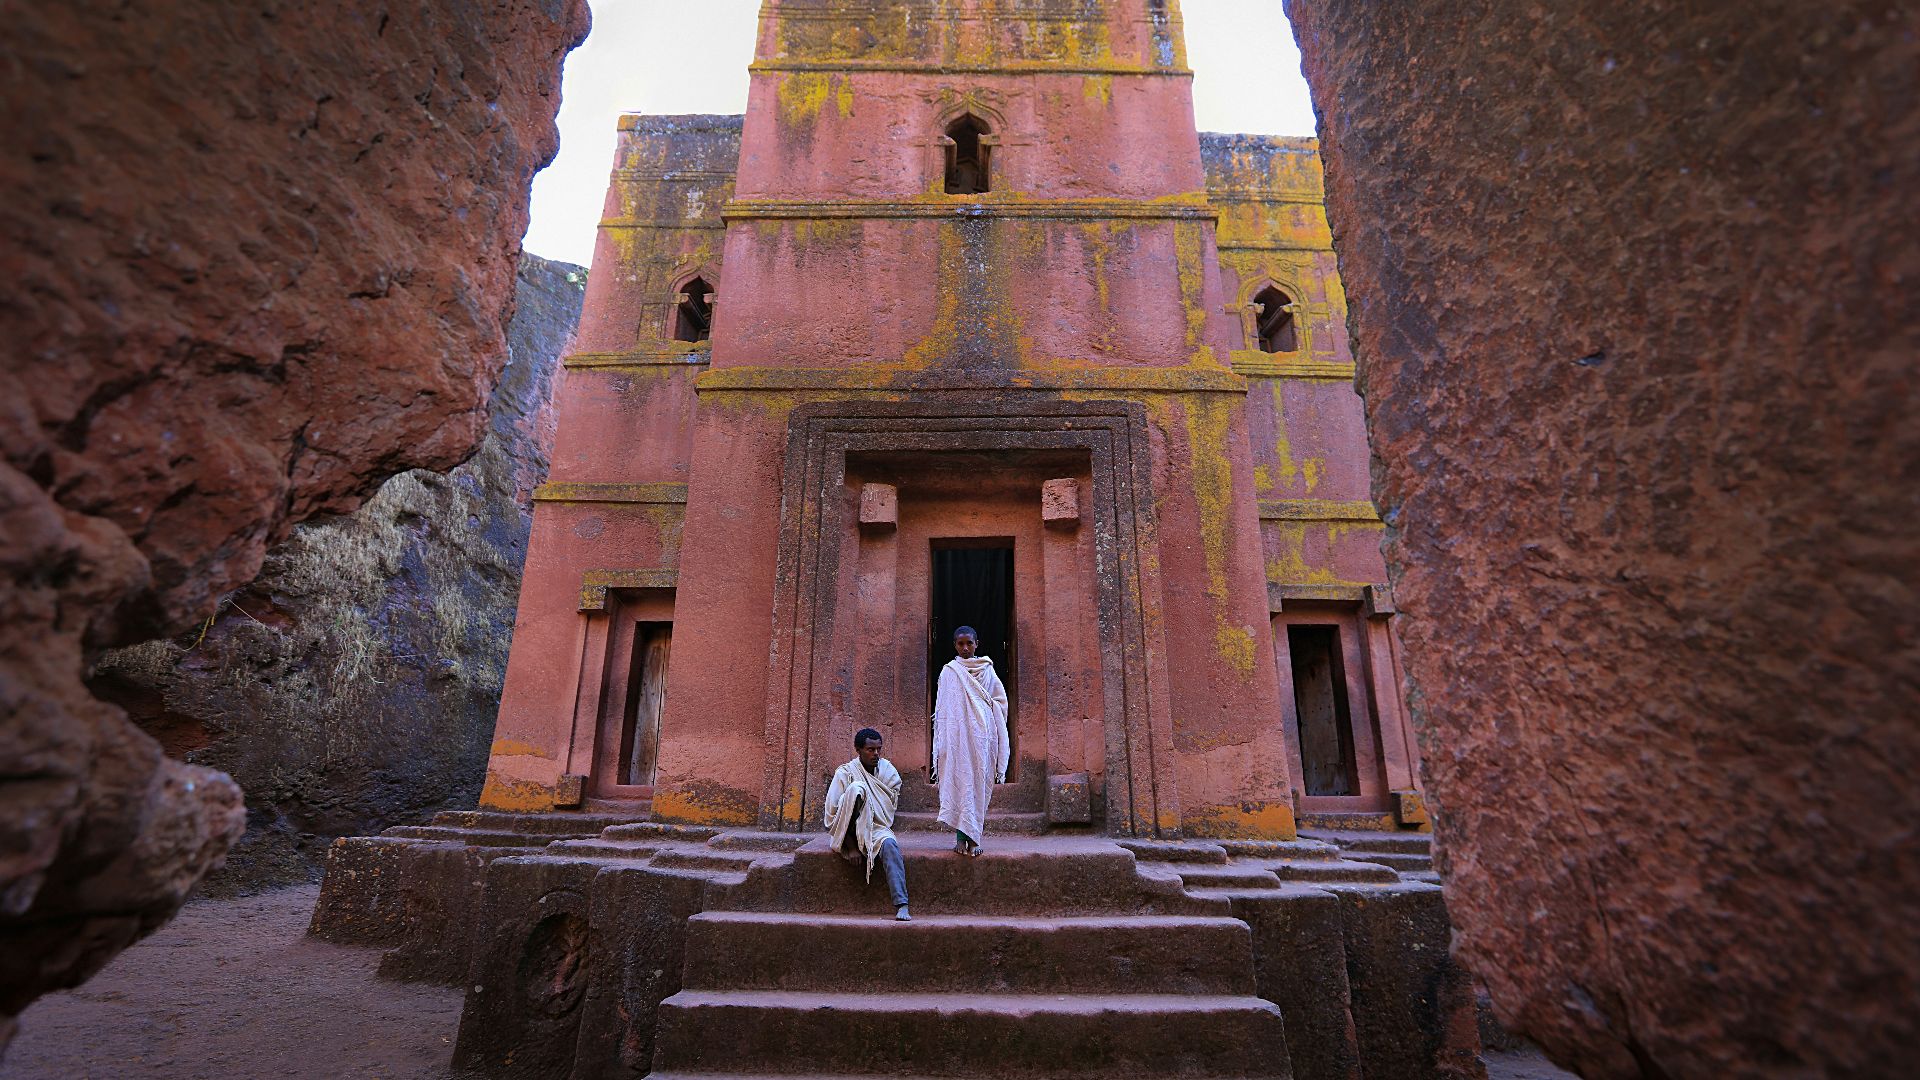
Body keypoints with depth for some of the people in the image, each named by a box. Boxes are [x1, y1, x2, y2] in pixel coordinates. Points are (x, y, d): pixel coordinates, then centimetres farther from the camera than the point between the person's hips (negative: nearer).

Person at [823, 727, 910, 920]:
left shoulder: (888, 771, 4)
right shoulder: (846, 773, -7)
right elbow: (831, 813, -9)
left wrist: (881, 828, -1)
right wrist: (850, 845, -14)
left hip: (878, 827, 3)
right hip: (851, 830, -3)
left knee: (890, 844, -34)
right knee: (857, 787, -28)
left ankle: (901, 905, -37)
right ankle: (852, 845, -24)